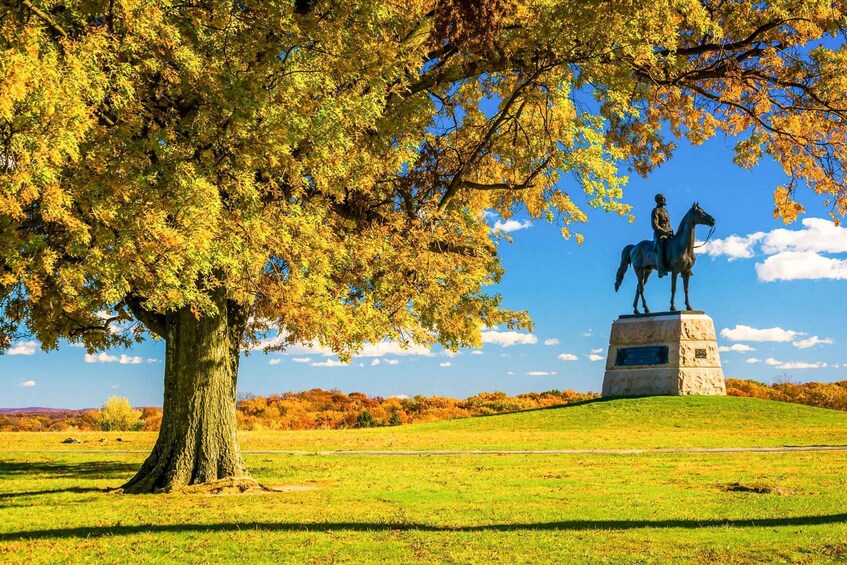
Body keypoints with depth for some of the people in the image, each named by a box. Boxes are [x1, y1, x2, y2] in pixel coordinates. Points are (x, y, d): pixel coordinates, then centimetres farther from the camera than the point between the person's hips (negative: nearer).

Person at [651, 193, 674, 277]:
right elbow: (655, 225, -14)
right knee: (660, 249, -31)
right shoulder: (656, 211, -3)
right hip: (659, 235, -8)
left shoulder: (665, 211, 22)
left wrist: (671, 231, 7)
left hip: (668, 234, 8)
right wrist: (665, 232, -19)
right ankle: (661, 270, -38)